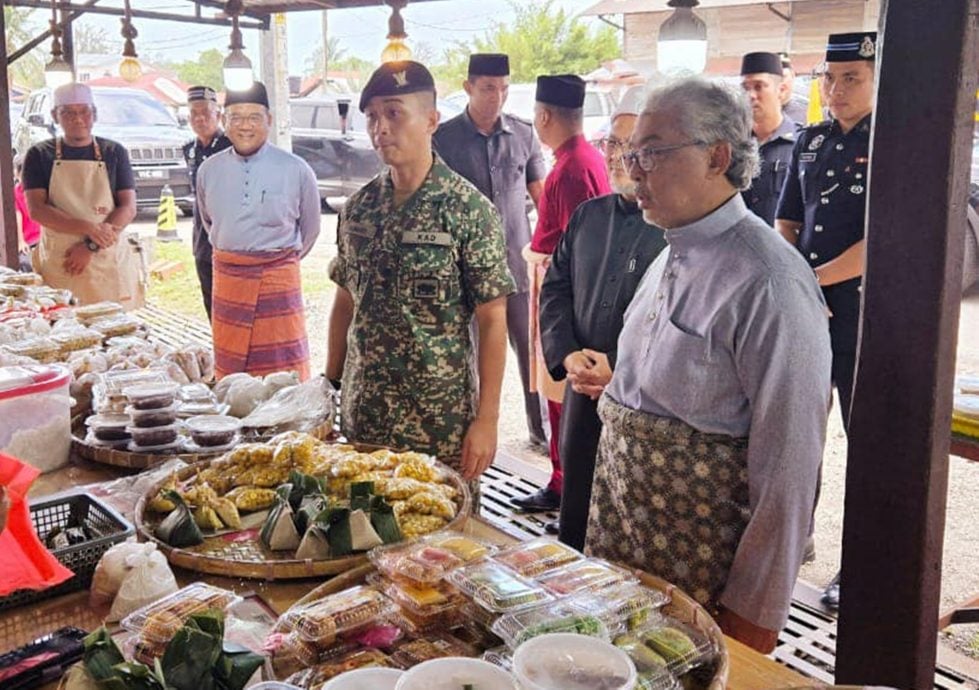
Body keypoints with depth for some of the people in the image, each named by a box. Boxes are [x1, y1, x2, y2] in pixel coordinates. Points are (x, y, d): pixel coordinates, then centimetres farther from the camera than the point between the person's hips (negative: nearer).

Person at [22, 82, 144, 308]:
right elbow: (36, 210, -4)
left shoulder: (114, 152, 7)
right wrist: (89, 228, -18)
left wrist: (91, 246, -12)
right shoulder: (40, 155, 6)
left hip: (111, 262, 0)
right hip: (59, 264, 0)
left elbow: (128, 208, 0)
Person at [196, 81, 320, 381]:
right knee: (229, 367, 10)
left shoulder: (296, 170, -5)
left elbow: (310, 228, 10)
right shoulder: (209, 170, 5)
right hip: (227, 278, 3)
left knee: (284, 373, -1)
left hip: (279, 279, -3)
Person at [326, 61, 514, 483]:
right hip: (361, 416, 5)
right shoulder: (359, 207, 4)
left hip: (441, 423, -4)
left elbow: (492, 320, -11)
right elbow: (345, 303, 11)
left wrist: (487, 418, -13)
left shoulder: (469, 209, -11)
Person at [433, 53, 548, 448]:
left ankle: (540, 428, 20)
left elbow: (542, 197, 12)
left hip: (517, 260, 2)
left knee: (532, 349, 6)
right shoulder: (444, 139, -2)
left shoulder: (523, 134, 4)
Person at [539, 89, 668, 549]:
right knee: (575, 520, 17)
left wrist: (621, 370, -18)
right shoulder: (588, 215, 12)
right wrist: (567, 355, -4)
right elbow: (555, 290, 13)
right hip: (584, 394, 6)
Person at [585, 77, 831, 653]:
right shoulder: (672, 258, 8)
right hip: (625, 519, 8)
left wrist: (758, 607, -18)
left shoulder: (766, 281, -21)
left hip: (701, 548, -8)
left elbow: (790, 457, -21)